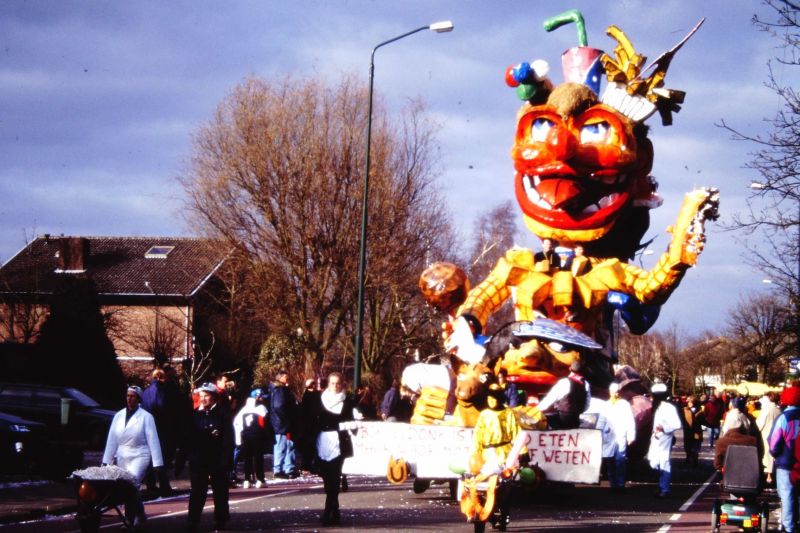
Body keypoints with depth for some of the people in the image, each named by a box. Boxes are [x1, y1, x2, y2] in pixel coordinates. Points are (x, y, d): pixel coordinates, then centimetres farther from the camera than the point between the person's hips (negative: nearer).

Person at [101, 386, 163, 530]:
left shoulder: (146, 417, -2)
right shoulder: (118, 416, 11)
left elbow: (153, 440, -6)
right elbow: (112, 439, 10)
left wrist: (157, 463, -11)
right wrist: (106, 461, 7)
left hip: (139, 456, -5)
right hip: (122, 457, 5)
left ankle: (139, 515, -4)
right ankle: (130, 519, 13)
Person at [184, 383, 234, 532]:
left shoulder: (222, 413, -5)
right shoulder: (195, 414, 5)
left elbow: (229, 438, -8)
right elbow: (189, 437, 6)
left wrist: (226, 460, -14)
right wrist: (189, 454, -2)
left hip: (217, 460, -2)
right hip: (198, 461, 2)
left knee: (220, 492, 10)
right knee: (197, 492, -2)